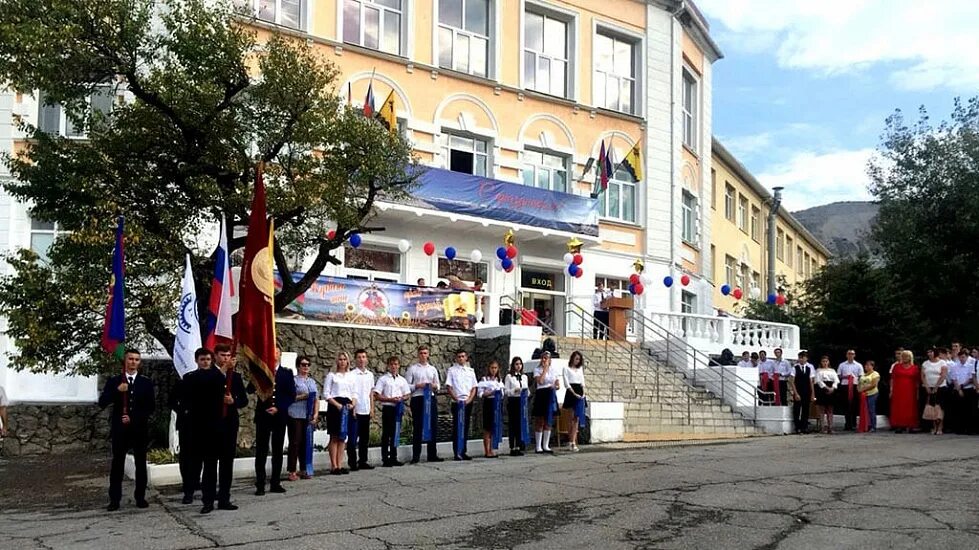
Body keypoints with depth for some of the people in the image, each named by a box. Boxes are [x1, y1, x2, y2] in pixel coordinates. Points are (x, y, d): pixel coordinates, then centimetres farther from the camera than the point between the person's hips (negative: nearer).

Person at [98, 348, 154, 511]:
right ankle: (114, 499, 7)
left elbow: (151, 407, 0)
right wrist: (117, 391, -19)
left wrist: (133, 418, -10)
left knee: (141, 464, 6)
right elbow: (102, 403, -5)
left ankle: (140, 497, 14)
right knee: (117, 464, 2)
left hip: (139, 429, 1)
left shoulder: (146, 383, 3)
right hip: (120, 429, 0)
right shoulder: (114, 381, 3)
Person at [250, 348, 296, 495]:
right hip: (263, 415, -1)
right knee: (261, 451, -2)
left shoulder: (287, 373, 6)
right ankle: (260, 485, 2)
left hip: (279, 415, 1)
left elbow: (292, 395, 2)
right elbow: (250, 389, -5)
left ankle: (275, 483, 13)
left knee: (278, 450, 6)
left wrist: (278, 408, -9)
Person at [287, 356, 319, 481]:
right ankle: (292, 471, 0)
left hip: (309, 416, 5)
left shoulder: (312, 381, 16)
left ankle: (303, 470, 17)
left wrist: (316, 414, 2)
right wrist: (302, 397, -17)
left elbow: (316, 399, 13)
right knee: (295, 442, -4)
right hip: (296, 415, -5)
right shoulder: (294, 380, -1)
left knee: (306, 442, 8)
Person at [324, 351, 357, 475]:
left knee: (343, 437, 5)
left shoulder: (351, 376, 14)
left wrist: (353, 404, -4)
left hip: (347, 407, 4)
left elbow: (354, 393, 15)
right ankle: (334, 466, -1)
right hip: (335, 406, -4)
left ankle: (340, 465, 9)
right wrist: (337, 405, -15)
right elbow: (326, 393, -4)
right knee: (334, 437, -3)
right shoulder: (331, 375, 2)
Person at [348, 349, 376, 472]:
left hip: (366, 411, 6)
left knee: (365, 438, 10)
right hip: (355, 411, -6)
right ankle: (352, 463, 6)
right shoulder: (351, 375, -6)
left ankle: (363, 461, 18)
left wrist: (372, 408, 11)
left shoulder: (370, 375, 11)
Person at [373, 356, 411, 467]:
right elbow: (377, 396, -7)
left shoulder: (402, 380, 11)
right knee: (386, 434, -2)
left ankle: (393, 458, 16)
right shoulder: (383, 379, -1)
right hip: (387, 408, -4)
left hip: (398, 408, 4)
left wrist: (401, 399, -9)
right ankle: (385, 459, 3)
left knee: (395, 433, 9)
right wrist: (390, 399, -16)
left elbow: (408, 395, 13)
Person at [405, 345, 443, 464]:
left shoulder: (433, 369, 16)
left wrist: (435, 386, -3)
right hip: (418, 399, -4)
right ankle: (415, 456, 5)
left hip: (431, 398, 4)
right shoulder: (412, 368, 3)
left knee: (433, 427, 5)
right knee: (417, 428, -1)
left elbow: (438, 386, 19)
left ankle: (432, 455, 14)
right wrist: (417, 386, -17)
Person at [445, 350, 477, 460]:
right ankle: (457, 453, 0)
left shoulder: (470, 371, 13)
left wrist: (469, 399, -4)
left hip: (468, 402, 4)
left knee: (465, 427, 7)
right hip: (457, 402, -4)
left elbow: (474, 388, 11)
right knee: (457, 427, -3)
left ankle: (463, 452, 14)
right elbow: (448, 387, -4)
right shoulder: (451, 370, 1)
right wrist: (457, 399, -13)